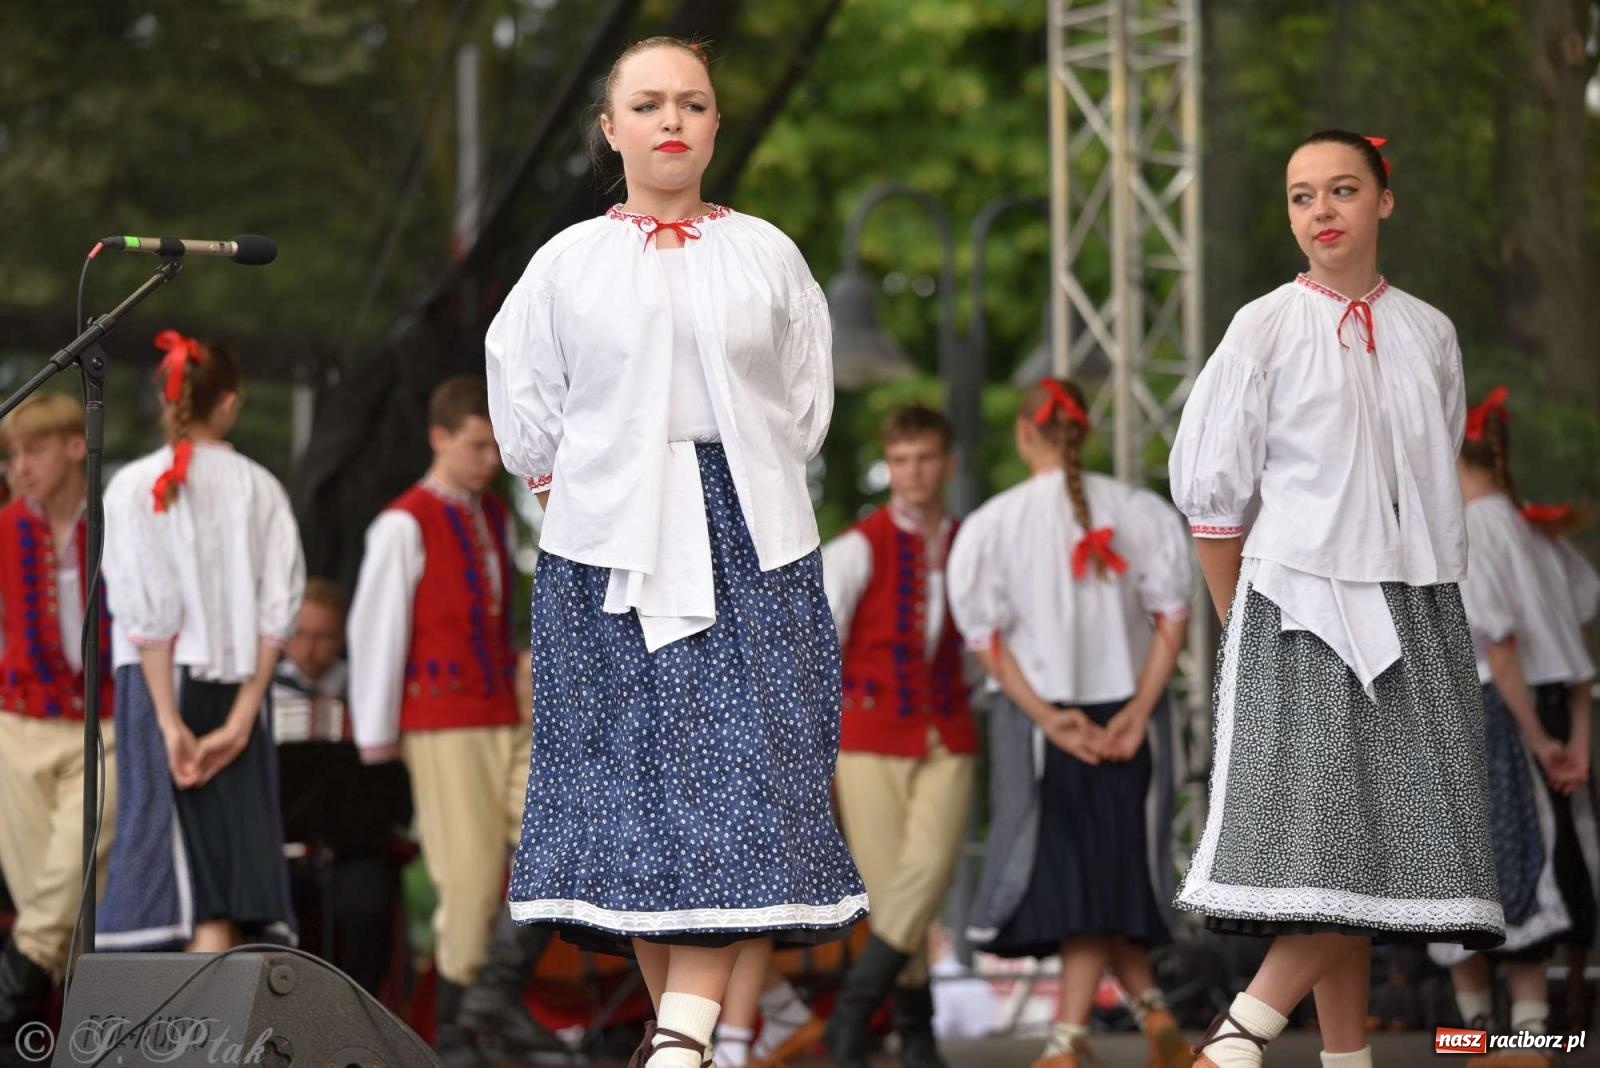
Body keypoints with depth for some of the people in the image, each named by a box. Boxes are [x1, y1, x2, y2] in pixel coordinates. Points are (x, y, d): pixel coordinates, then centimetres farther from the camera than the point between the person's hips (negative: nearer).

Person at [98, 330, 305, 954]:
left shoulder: (135, 487, -4)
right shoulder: (261, 488, 4)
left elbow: (148, 616, -9)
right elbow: (278, 611, -3)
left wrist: (171, 723, -9)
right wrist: (239, 720, -3)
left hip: (160, 686, -2)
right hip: (238, 688, 2)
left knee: (191, 883, -7)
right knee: (232, 867, 7)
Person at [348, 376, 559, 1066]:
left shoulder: (495, 518, 13)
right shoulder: (404, 525, -8)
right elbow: (375, 629, -8)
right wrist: (376, 733, -6)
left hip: (507, 721, 7)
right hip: (443, 729, -7)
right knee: (470, 878, -5)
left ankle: (496, 993, 1)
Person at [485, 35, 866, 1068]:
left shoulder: (767, 256, 7)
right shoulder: (567, 263, 6)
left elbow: (805, 400, 13)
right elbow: (526, 406, 13)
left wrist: (742, 485, 9)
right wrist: (583, 488, 11)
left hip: (748, 545, -1)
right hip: (609, 552, 1)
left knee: (732, 770, -12)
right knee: (630, 771, -3)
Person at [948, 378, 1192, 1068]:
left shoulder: (994, 524, -5)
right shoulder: (1139, 512, 0)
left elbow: (988, 640, -9)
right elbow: (1172, 622, -4)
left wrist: (1047, 718, -9)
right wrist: (1137, 713, -5)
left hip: (1037, 716, -2)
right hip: (1120, 712, 2)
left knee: (1073, 874, 4)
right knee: (1106, 872, 8)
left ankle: (1149, 1006, -6)